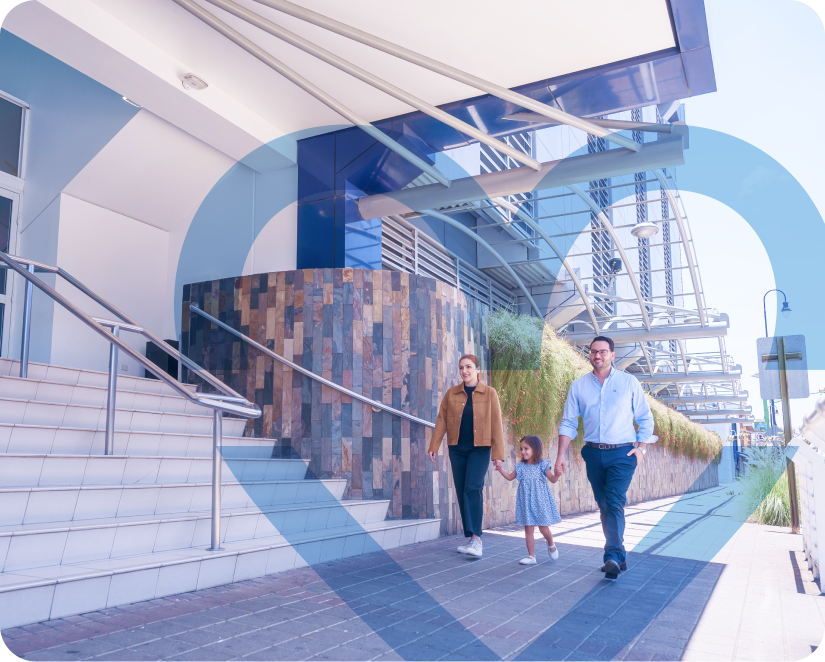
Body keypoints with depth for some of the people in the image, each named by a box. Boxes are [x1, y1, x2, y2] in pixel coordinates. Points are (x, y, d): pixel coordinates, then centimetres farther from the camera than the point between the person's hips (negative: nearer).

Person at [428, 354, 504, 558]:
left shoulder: (489, 393, 0)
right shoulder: (451, 394, 6)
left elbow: (496, 424, -1)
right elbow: (441, 421, 6)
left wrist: (498, 453, -5)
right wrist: (434, 447, -1)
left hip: (480, 449, -3)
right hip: (457, 449, 3)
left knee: (473, 489, -19)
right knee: (461, 493, 5)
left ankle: (476, 540, -19)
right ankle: (471, 540, 13)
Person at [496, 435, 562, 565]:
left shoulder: (542, 465, -4)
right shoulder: (521, 467, 6)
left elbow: (552, 479, -3)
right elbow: (510, 477, 15)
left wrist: (558, 474, -23)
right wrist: (500, 469, 2)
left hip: (540, 502, -3)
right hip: (526, 503, 3)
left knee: (543, 528, 2)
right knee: (528, 529, 2)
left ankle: (551, 545, 34)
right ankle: (531, 556, 9)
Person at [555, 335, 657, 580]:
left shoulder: (629, 382, 3)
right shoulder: (578, 385, 7)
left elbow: (646, 418, 8)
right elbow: (568, 422, 6)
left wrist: (640, 447, -3)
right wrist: (561, 455, -2)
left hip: (622, 452, -3)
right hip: (593, 453, 3)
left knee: (614, 502, -17)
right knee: (604, 505, 8)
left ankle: (613, 556, -19)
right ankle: (620, 557, 19)